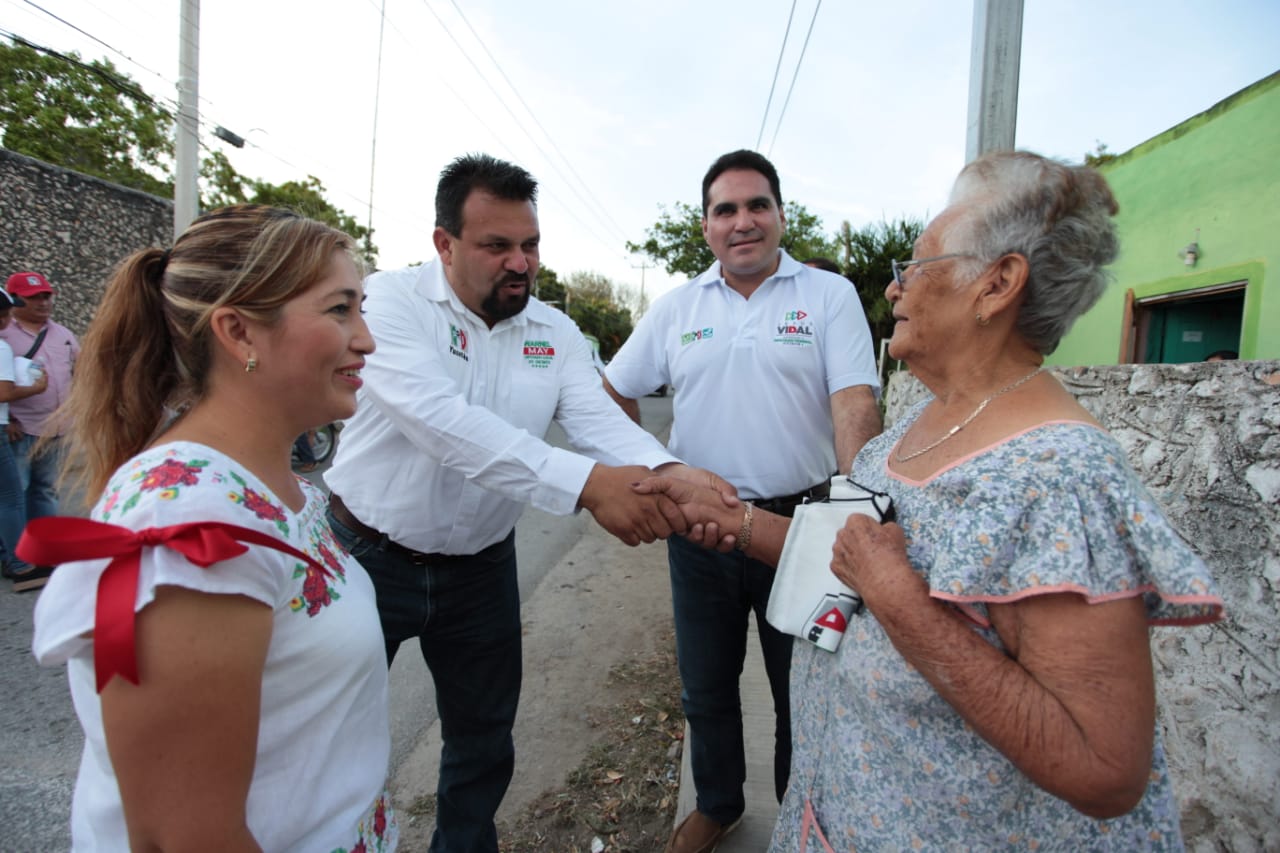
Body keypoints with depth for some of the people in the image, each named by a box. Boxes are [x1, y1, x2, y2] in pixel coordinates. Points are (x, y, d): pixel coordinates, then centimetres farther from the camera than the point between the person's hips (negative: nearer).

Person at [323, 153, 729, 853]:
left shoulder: (555, 333, -1)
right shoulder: (391, 300, -16)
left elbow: (599, 419, -13)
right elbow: (441, 419, -32)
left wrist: (670, 473, -36)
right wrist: (586, 484, -42)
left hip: (480, 567, 4)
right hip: (369, 554, -3)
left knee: (484, 737, 20)